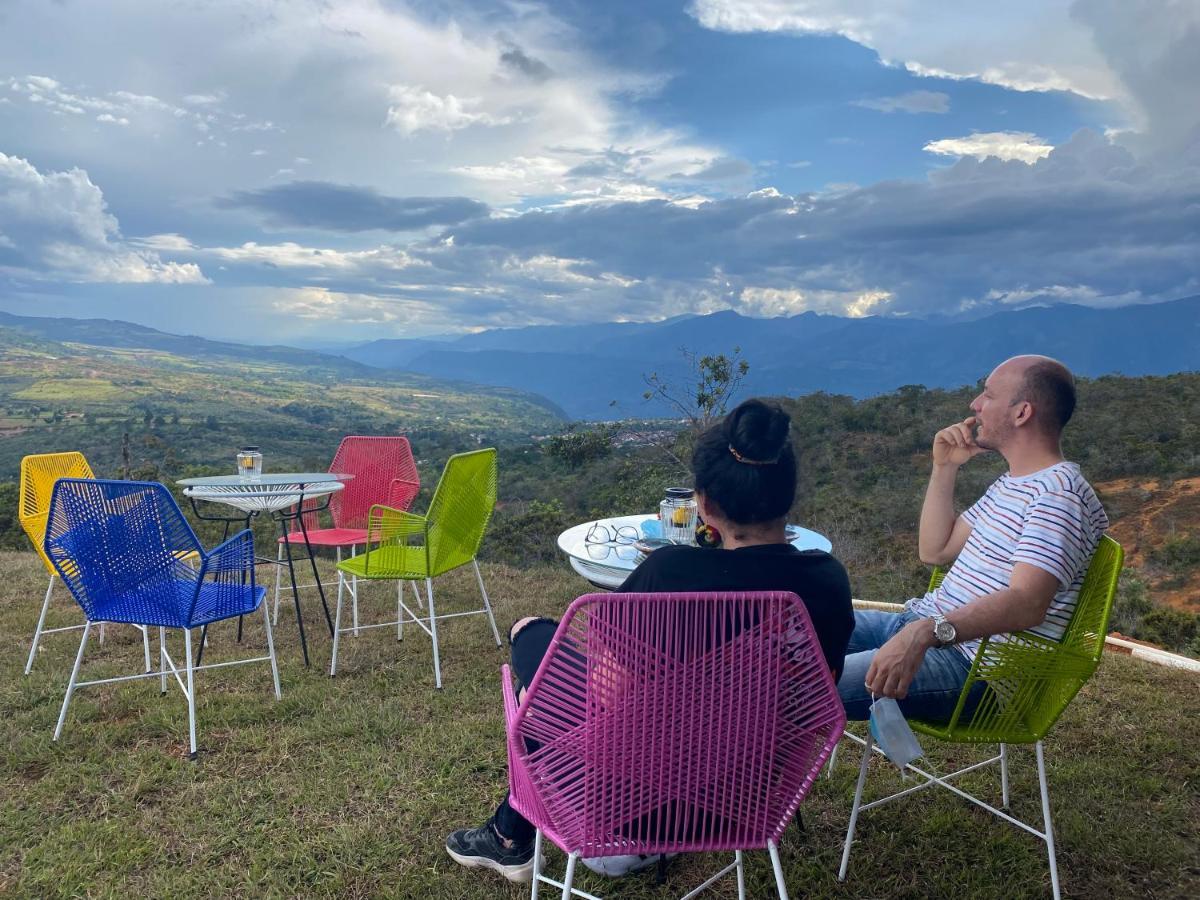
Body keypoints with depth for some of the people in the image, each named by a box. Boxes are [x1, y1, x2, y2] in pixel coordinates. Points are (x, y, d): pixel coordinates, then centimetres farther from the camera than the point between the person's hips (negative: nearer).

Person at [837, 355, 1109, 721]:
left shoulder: (1057, 492, -15)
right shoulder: (1010, 484, 17)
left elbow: (1027, 603, -28)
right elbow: (935, 551, 18)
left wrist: (926, 631, -40)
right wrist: (944, 469, 9)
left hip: (973, 663, -10)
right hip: (921, 626, 10)